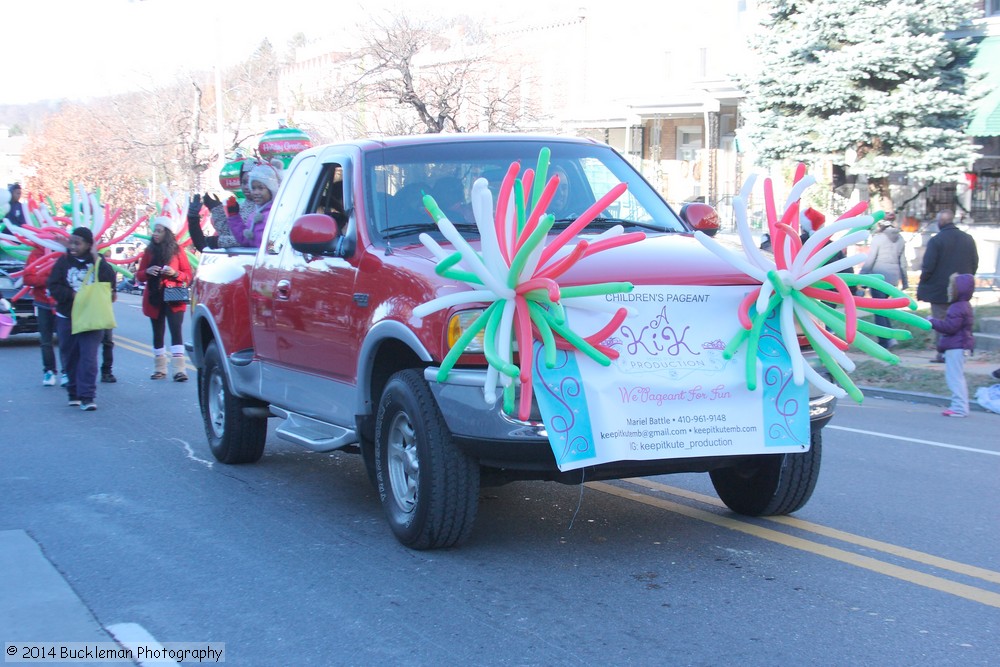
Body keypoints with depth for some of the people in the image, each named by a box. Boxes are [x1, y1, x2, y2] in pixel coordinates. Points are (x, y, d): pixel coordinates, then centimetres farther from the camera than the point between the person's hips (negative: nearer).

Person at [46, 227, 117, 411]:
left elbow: (109, 280, -15)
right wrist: (73, 295, -15)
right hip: (66, 318, 2)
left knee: (88, 357, -10)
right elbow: (53, 286, -2)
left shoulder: (98, 262, 0)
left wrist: (97, 259, -17)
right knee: (70, 357, 7)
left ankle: (87, 396, -11)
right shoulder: (63, 261, 2)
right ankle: (74, 392, 21)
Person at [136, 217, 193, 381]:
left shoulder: (177, 251, 1)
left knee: (176, 331, -13)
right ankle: (159, 369, 16)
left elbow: (188, 275, 3)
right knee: (158, 333, 8)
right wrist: (147, 272, -11)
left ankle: (179, 369, -18)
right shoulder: (149, 251, 8)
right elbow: (139, 275, 11)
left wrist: (175, 273, -16)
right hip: (154, 299, 3)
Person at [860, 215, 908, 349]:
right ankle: (890, 337, 7)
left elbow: (869, 260, -10)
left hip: (879, 276, -6)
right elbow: (902, 262, 15)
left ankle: (884, 343, -3)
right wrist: (905, 281, 21)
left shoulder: (878, 238, -9)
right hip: (893, 278, 6)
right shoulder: (900, 239, 10)